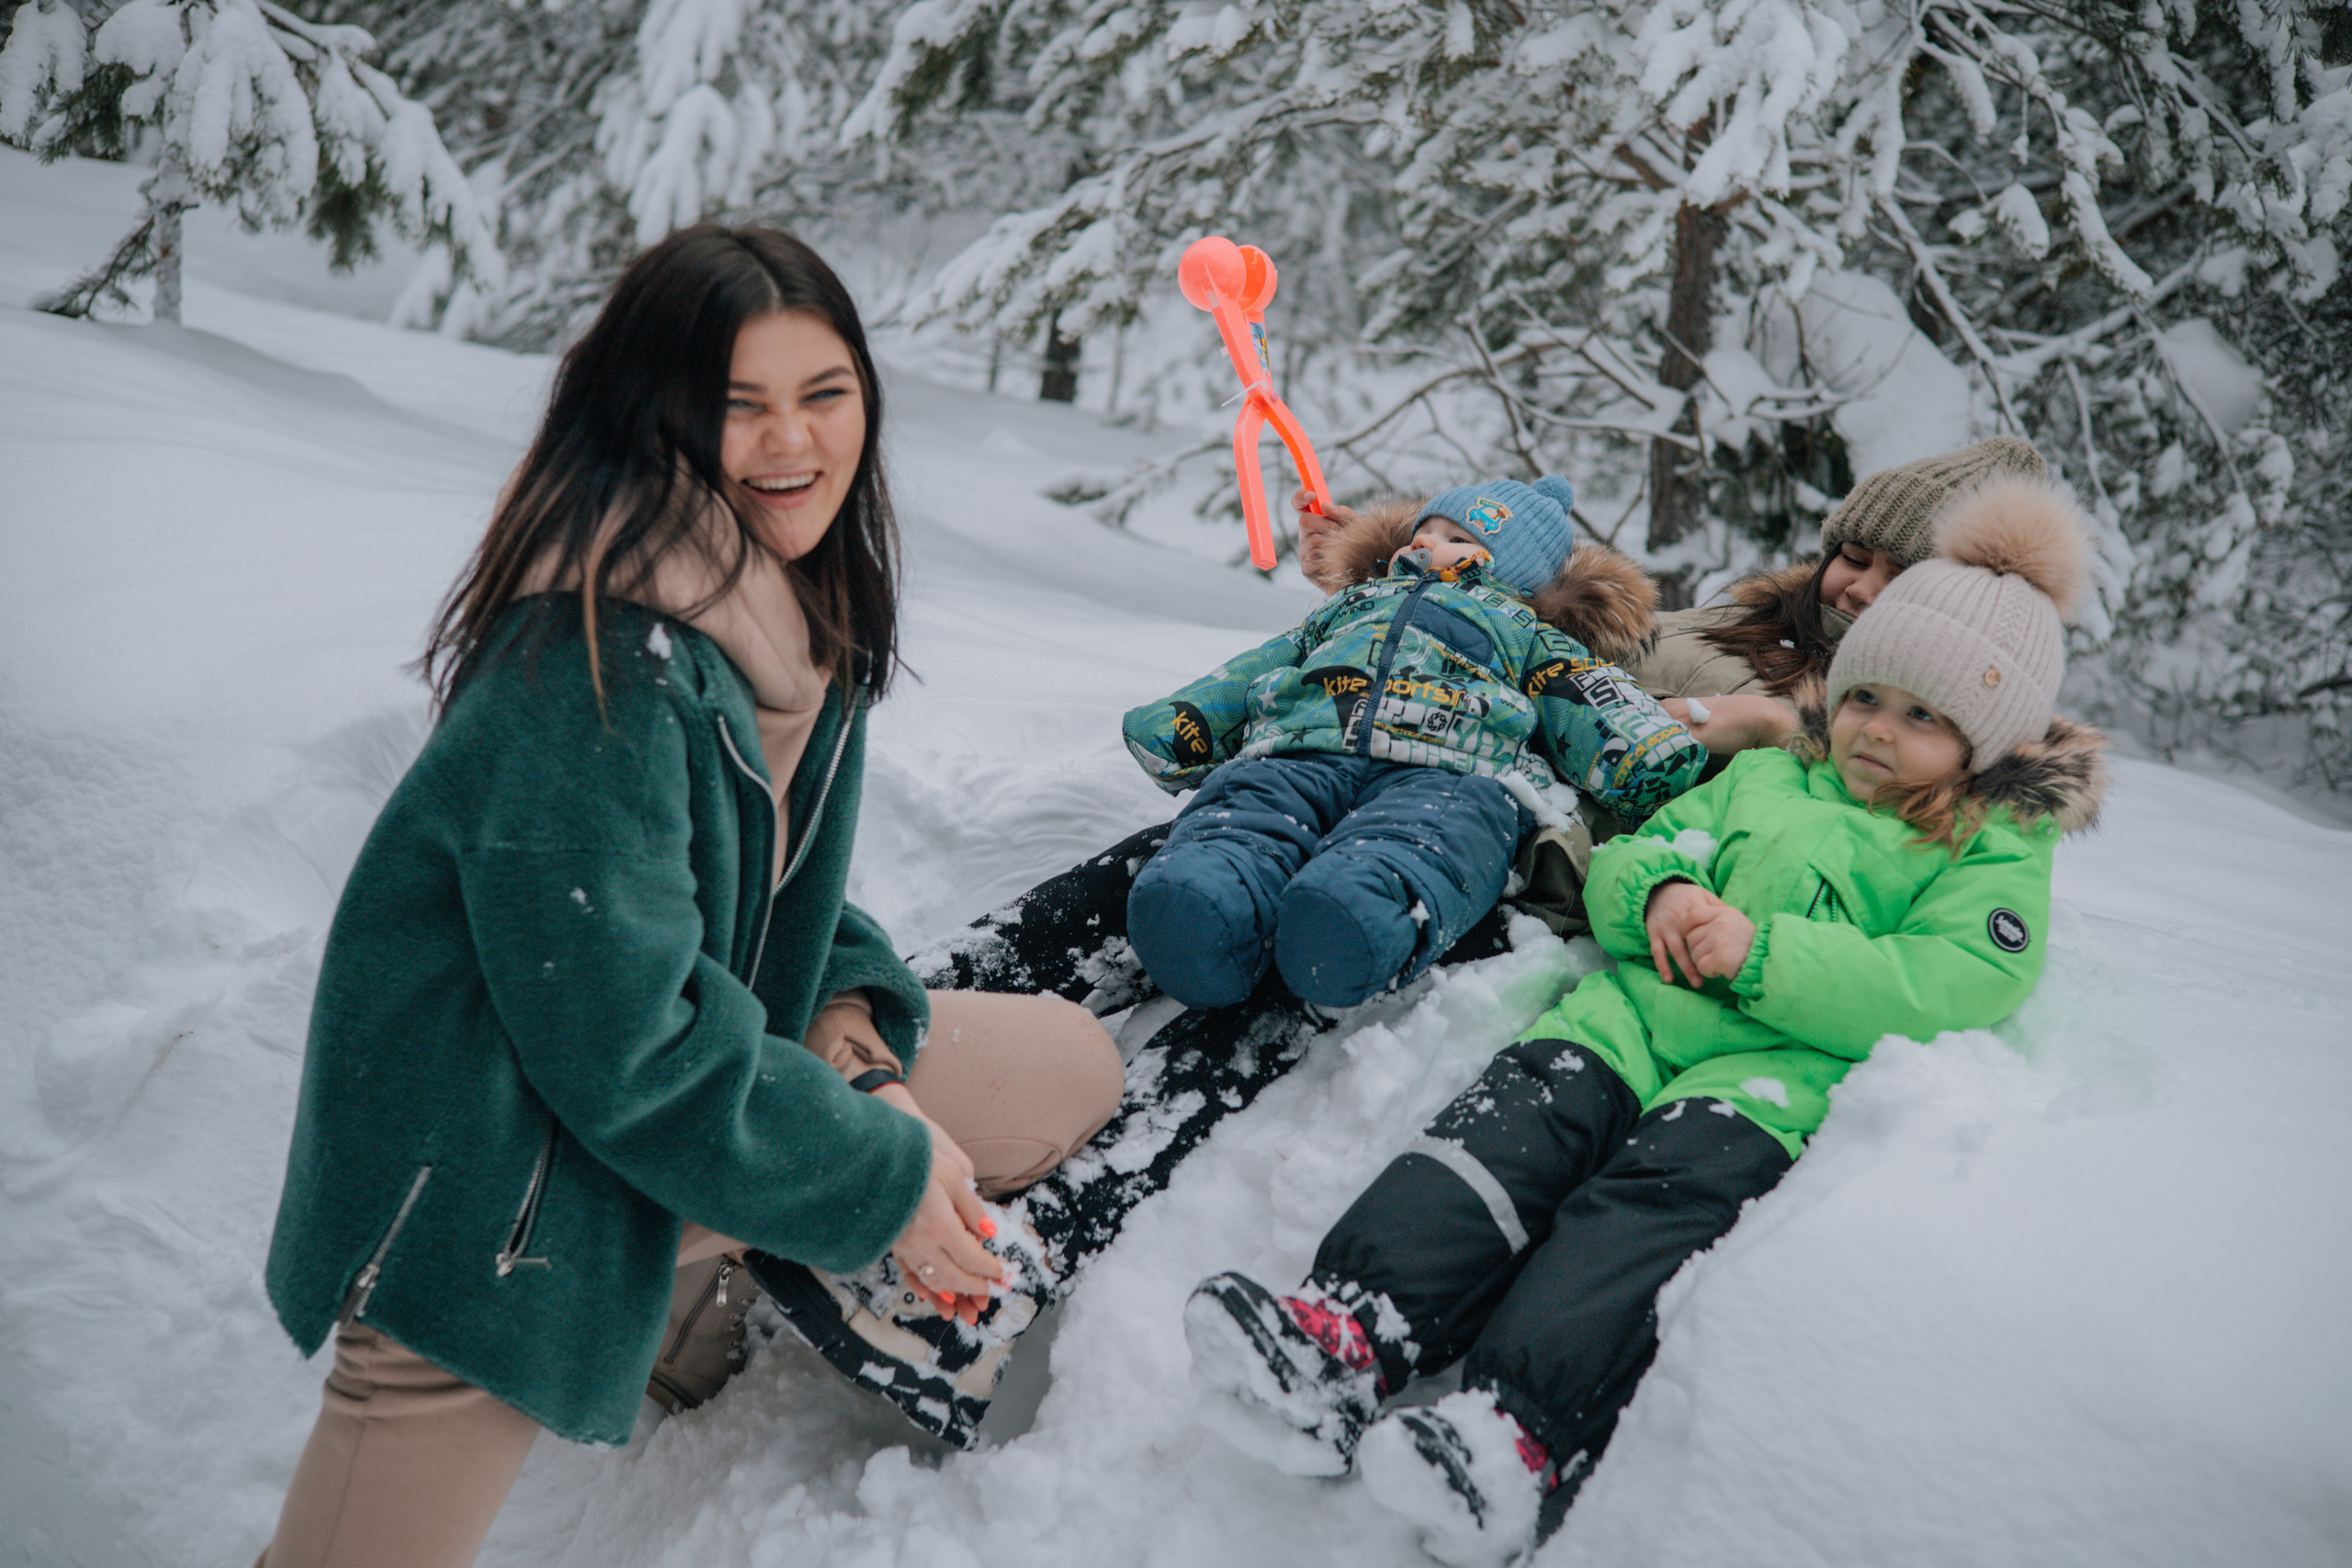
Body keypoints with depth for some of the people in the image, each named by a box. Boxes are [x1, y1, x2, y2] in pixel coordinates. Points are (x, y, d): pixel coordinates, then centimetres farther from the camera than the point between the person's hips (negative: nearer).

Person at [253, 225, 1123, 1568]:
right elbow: (624, 1042, -27)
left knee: (1071, 1069, 7)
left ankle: (699, 1294, 12)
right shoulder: (595, 664, -28)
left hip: (711, 1069, 8)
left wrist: (846, 1013, -7)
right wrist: (875, 1176, -17)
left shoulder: (807, 607, 0)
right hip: (489, 1200, -8)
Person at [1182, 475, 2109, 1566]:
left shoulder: (1995, 857, 15)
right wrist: (1656, 892, 2)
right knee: (1526, 1111, -25)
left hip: (1785, 1068, -4)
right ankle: (1347, 1337, -44)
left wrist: (1764, 953, -12)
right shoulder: (1762, 775, 31)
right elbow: (1629, 852, 27)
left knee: (1676, 1177, -33)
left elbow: (1954, 990, -4)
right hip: (1640, 1007, 4)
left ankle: (1521, 1439, -52)